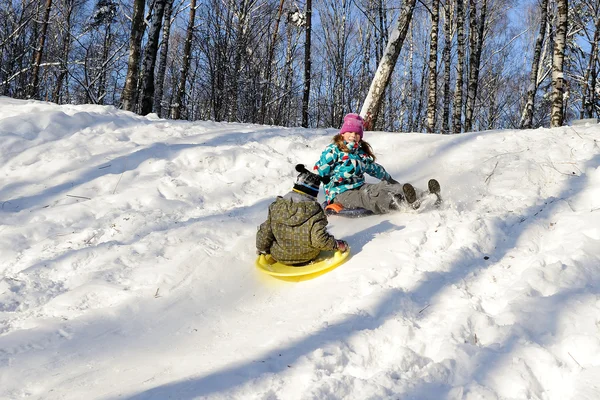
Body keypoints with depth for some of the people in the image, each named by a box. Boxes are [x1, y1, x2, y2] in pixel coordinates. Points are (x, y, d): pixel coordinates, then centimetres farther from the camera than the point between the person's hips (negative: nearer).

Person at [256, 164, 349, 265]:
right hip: (307, 257, -2)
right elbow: (320, 239, -22)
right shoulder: (314, 210, -19)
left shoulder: (276, 206, -10)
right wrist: (337, 245, -4)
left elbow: (265, 233, -3)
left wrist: (261, 249, 15)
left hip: (279, 256, 2)